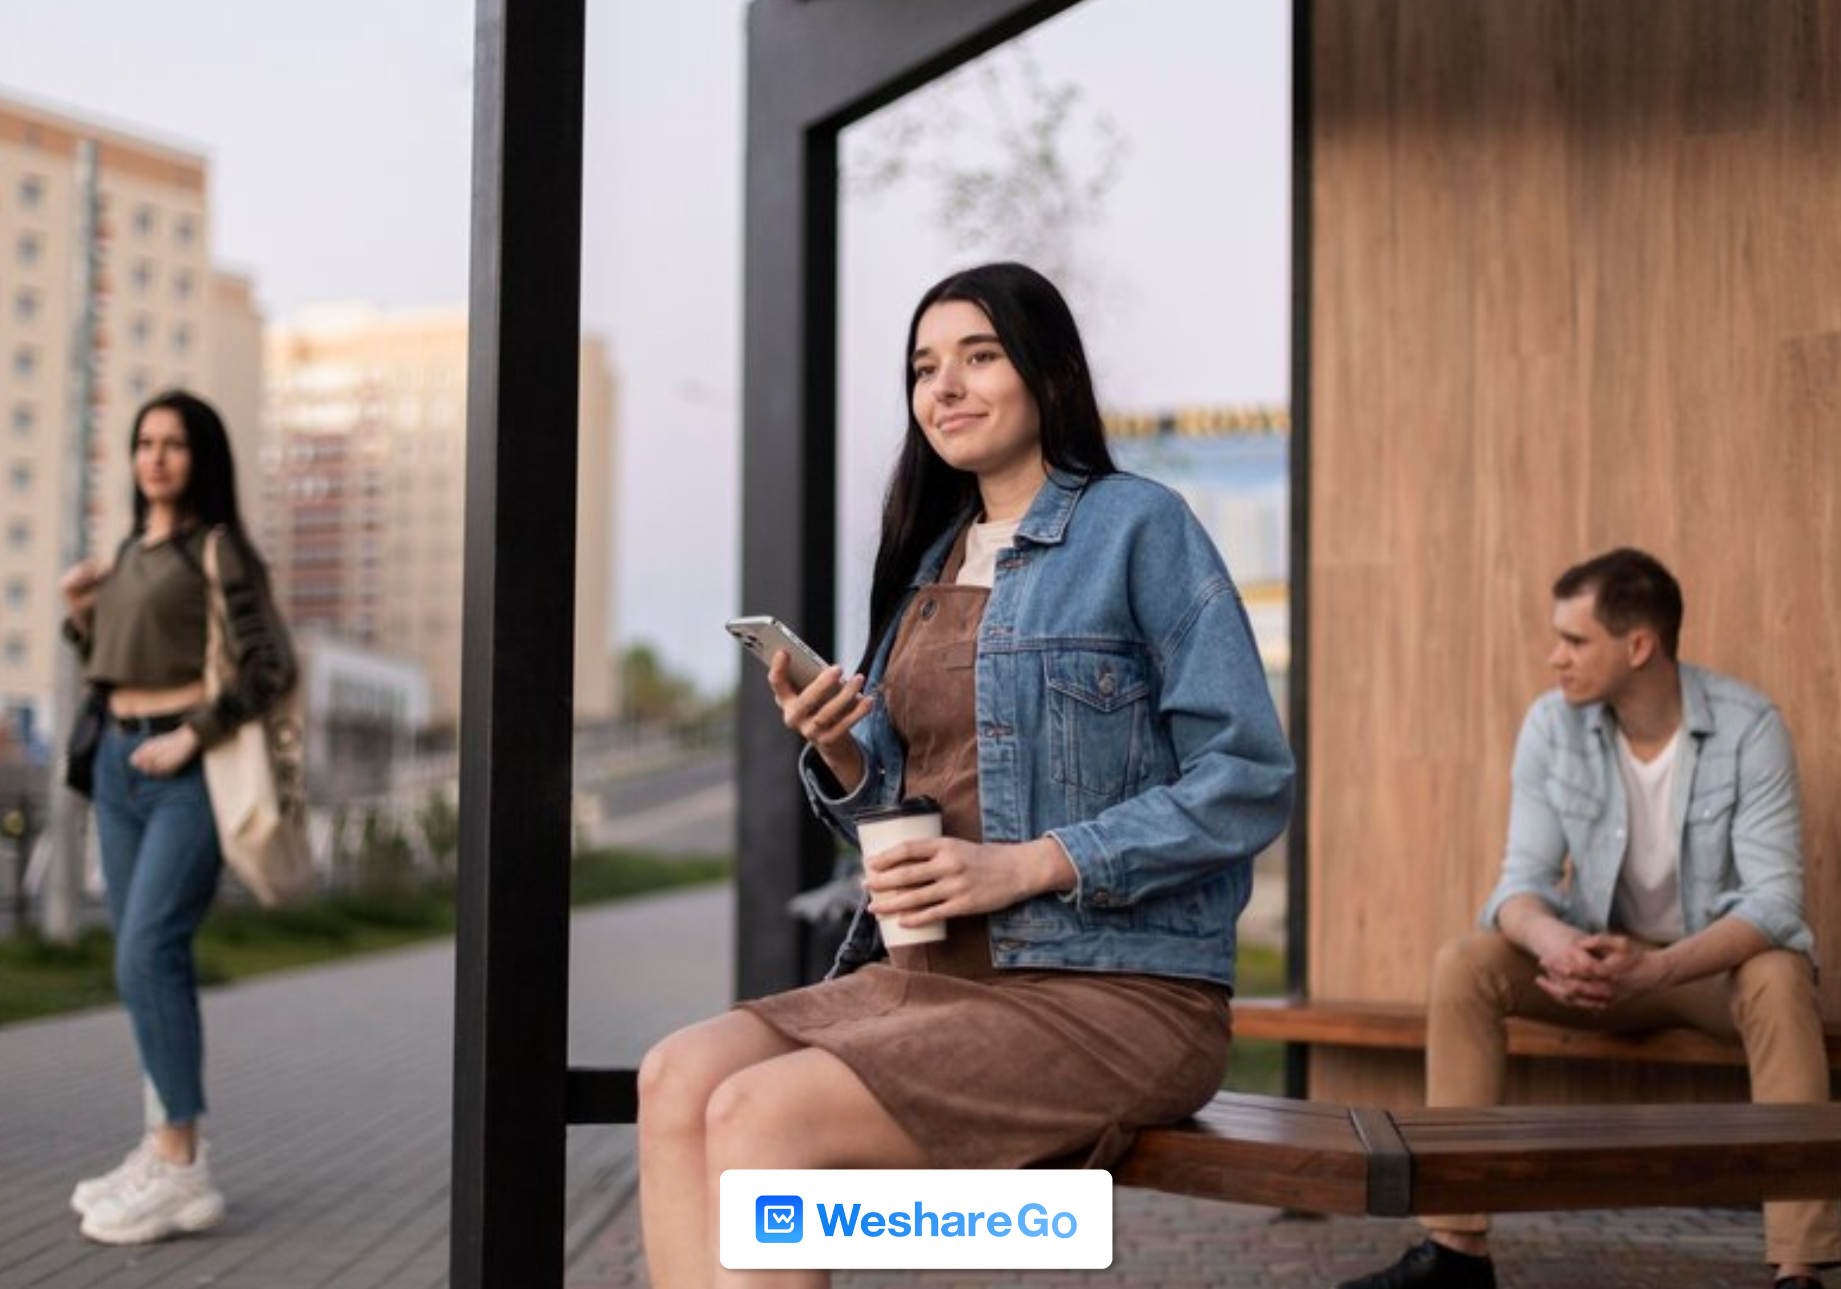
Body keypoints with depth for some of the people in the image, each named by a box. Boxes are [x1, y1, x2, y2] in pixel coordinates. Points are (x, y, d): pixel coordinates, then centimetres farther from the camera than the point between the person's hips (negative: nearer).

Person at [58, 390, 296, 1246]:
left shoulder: (216, 548, -6)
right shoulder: (131, 550, 15)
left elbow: (270, 667, -13)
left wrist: (190, 737, -18)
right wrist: (80, 613, 7)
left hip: (188, 766, -8)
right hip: (120, 760, 8)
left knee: (148, 955, -16)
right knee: (139, 960, 8)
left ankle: (182, 1169, -13)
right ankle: (162, 1148, 14)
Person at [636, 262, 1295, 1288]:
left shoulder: (1139, 527, -4)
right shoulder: (931, 561, 17)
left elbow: (1250, 781, -11)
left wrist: (1027, 864, -18)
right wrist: (839, 755, -4)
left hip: (1114, 990, -7)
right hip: (931, 972, 7)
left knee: (760, 1117, -24)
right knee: (678, 1078, -17)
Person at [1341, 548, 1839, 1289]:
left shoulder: (1748, 728, -17)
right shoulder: (1552, 725, -8)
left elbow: (1774, 899, -23)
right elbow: (1523, 881, -11)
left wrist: (1657, 966, -41)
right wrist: (1555, 941, -36)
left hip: (1719, 958, -3)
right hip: (1602, 955, 3)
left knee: (1780, 979, -37)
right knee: (1463, 965, -22)